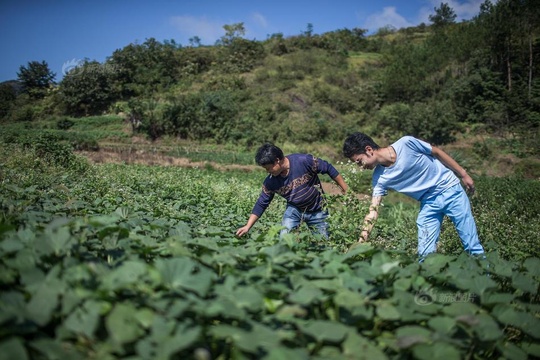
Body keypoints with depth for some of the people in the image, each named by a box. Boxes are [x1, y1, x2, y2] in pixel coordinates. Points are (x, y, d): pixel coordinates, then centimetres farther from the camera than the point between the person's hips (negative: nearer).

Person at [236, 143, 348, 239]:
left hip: (317, 210, -2)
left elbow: (328, 168, -16)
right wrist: (247, 226, -10)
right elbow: (261, 204, -4)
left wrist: (346, 189, -12)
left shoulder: (304, 161, -26)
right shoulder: (270, 182, -13)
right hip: (294, 209, 2)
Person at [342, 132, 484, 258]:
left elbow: (437, 152, -7)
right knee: (425, 254, -4)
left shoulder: (406, 143, -20)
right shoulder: (379, 179, -10)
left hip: (449, 189, -3)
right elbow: (373, 211, -12)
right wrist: (360, 243, -20)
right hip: (428, 203, 3)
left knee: (472, 246, -1)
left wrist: (463, 175, -3)